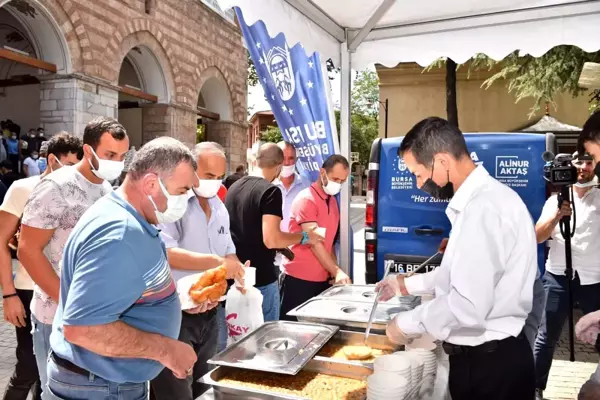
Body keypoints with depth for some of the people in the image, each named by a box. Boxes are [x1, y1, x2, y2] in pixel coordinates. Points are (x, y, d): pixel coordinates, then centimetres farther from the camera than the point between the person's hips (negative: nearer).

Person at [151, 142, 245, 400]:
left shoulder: (220, 209, 9)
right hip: (175, 314, -7)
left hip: (210, 313, 8)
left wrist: (239, 272, -2)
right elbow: (164, 253, -27)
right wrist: (216, 263, -27)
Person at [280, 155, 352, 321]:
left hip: (322, 279, 7)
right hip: (299, 279, -7)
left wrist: (334, 272, 4)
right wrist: (336, 271, -21)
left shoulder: (332, 201, 12)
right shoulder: (306, 200, -14)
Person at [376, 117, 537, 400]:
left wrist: (406, 324, -16)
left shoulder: (484, 208, -26)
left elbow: (468, 307, -31)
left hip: (488, 362, -9)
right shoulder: (481, 199, 7)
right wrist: (410, 284, 20)